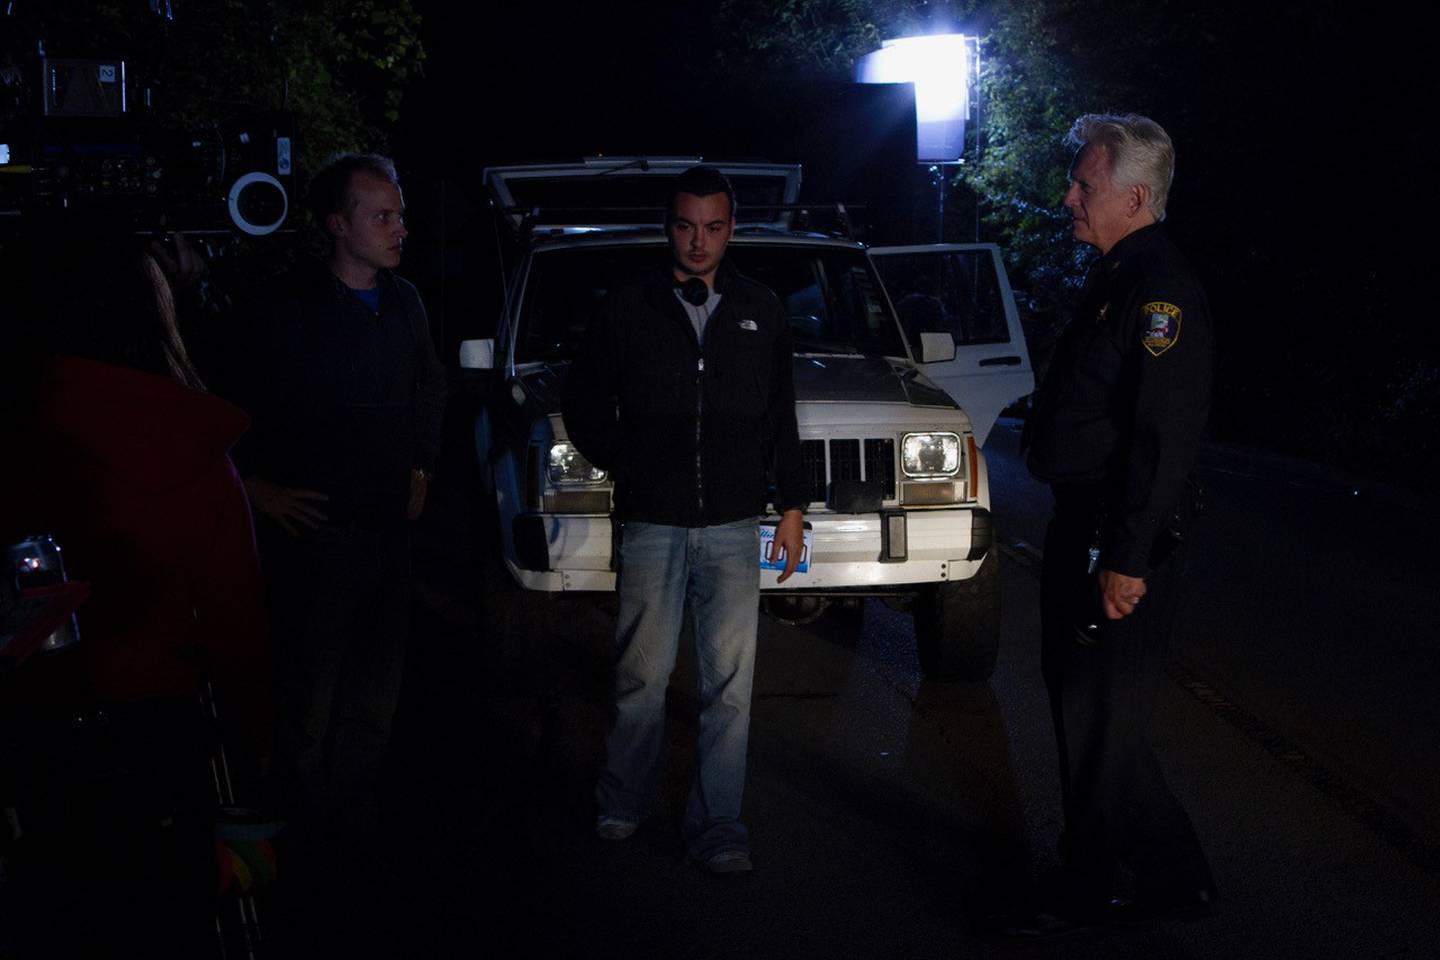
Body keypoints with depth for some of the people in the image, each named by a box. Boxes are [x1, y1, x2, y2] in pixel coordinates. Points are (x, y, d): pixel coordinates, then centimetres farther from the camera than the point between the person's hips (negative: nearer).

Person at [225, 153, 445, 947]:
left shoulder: (402, 304, 7)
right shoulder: (285, 310, -13)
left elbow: (430, 389, 24)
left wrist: (421, 467, 17)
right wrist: (258, 489, -10)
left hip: (387, 527, 7)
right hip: (313, 532, -6)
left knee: (372, 702, 15)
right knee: (309, 709, -1)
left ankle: (356, 858, 30)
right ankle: (310, 884, 10)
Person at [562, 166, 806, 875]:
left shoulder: (760, 313, 10)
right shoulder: (627, 310, 4)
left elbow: (781, 418, 15)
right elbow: (583, 403, 12)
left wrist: (791, 506, 11)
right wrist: (625, 466, 5)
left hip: (733, 529, 1)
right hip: (651, 525, -1)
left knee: (730, 683, -1)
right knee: (642, 676, 4)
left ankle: (717, 827, 5)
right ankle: (622, 801, 24)